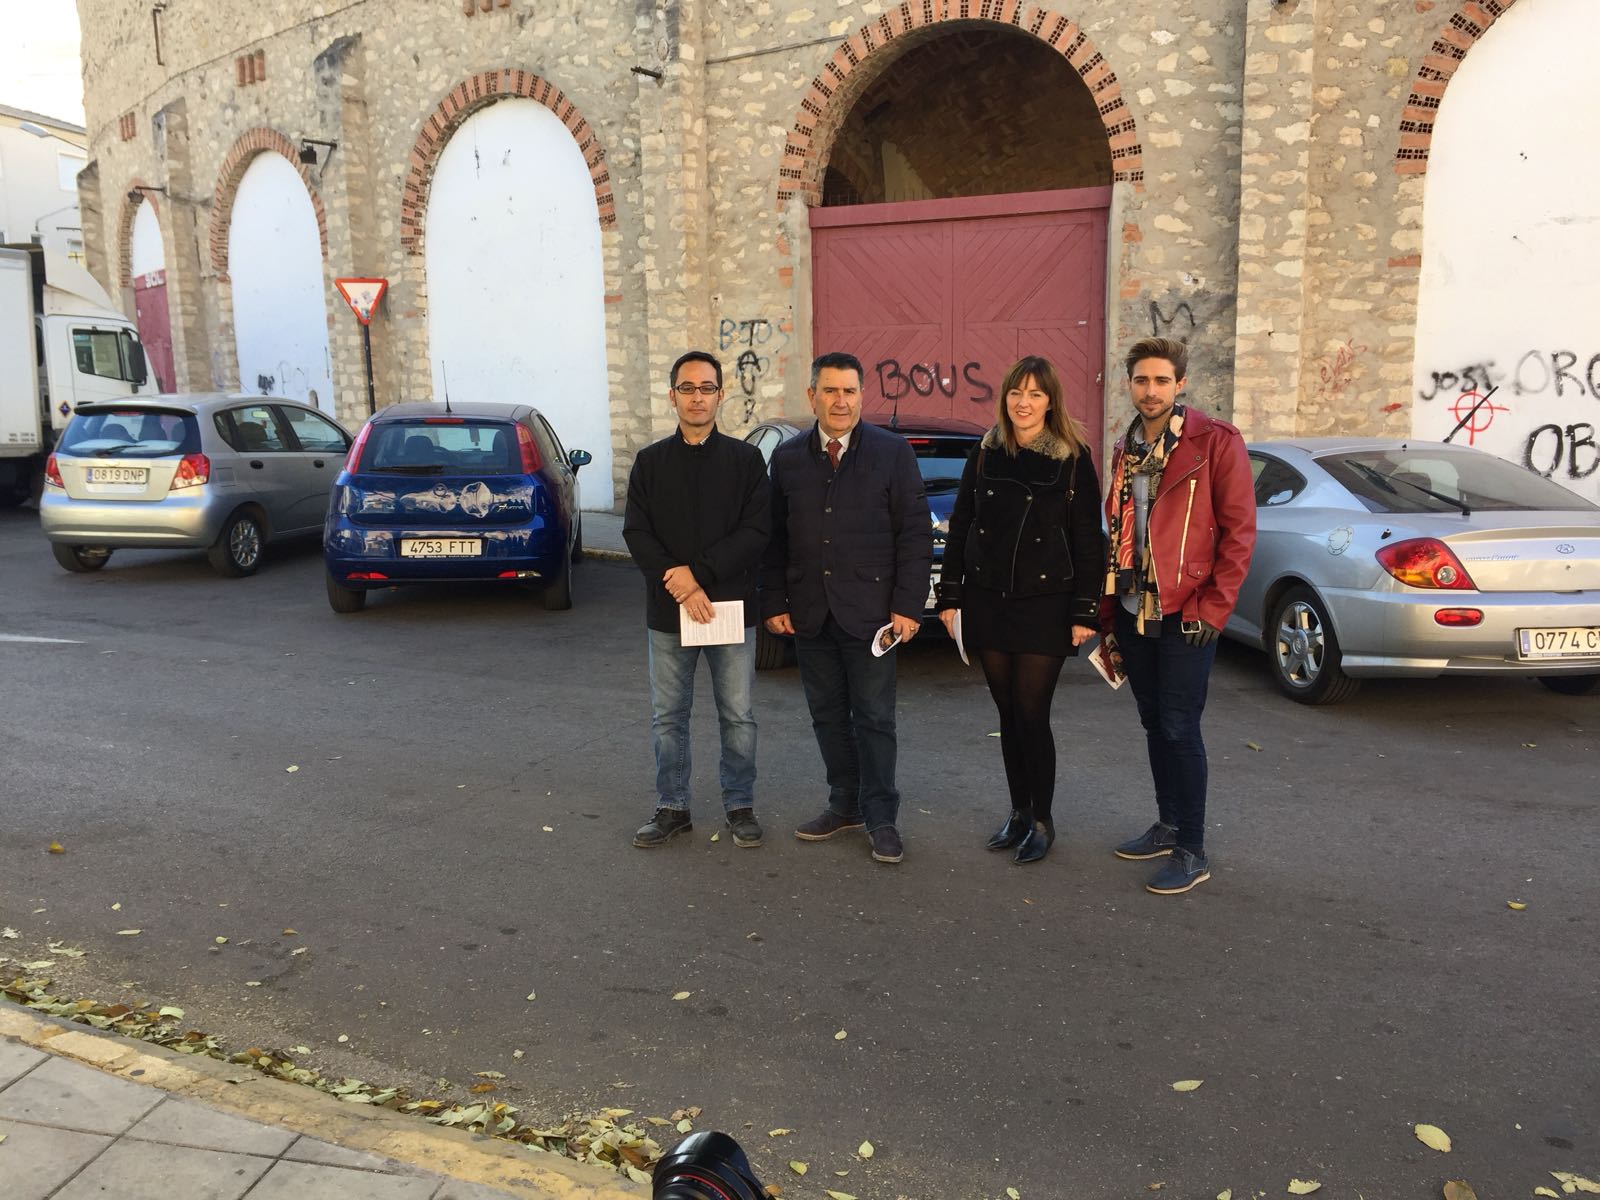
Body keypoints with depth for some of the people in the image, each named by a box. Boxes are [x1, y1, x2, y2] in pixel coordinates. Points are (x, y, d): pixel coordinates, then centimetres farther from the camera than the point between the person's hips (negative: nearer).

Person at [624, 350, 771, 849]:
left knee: (738, 716, 6)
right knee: (667, 718, 9)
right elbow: (637, 533, -2)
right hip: (667, 611, 2)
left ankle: (740, 805, 22)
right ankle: (673, 808, 23)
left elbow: (756, 532, -8)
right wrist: (682, 587, -14)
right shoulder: (650, 462, 6)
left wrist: (699, 572, -17)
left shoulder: (745, 459, 1)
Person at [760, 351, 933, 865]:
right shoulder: (788, 458, 6)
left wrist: (907, 606, -9)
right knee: (828, 715, 12)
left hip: (869, 610, -3)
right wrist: (774, 603, 3)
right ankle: (845, 804, 26)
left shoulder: (893, 452, -3)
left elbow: (915, 534, -4)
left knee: (874, 718, 3)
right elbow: (774, 538, 9)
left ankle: (881, 818, 14)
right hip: (809, 614, 4)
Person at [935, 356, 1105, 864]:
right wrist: (950, 597, 6)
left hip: (1045, 606, -3)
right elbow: (958, 530, 10)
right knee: (1008, 712, 10)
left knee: (1032, 714, -4)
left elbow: (1088, 542, -4)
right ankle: (1019, 811, 24)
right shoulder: (984, 456, 7)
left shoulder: (1074, 461, -3)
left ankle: (1042, 820, 14)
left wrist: (1085, 613, -8)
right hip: (988, 603, 4)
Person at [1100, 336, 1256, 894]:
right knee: (1154, 723, 14)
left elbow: (1239, 530, -10)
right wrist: (1108, 612, 12)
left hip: (1184, 616, -6)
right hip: (1132, 612, 6)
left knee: (1179, 728, -3)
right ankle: (1168, 826, 29)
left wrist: (1213, 609, -15)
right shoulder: (1126, 448, 12)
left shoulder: (1216, 442, -8)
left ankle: (1192, 852, 8)